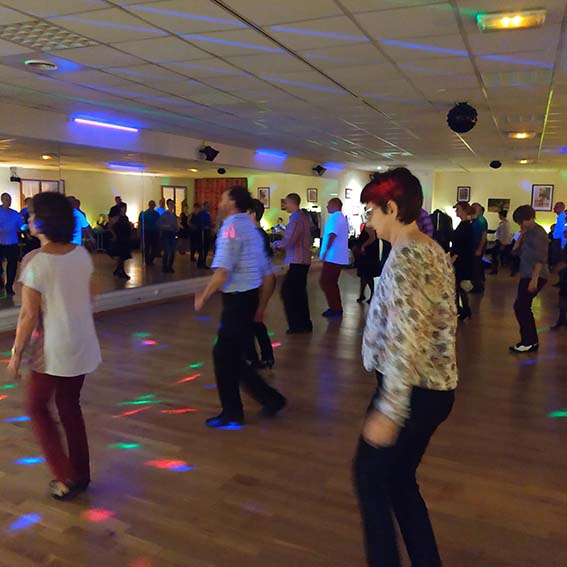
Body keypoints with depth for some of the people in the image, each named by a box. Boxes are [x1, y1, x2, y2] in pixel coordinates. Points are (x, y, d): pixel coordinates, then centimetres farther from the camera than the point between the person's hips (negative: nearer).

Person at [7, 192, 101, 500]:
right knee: (69, 405, 20)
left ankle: (65, 477, 14)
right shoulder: (82, 254, -1)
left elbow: (29, 315, -16)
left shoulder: (35, 261, -19)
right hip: (82, 344, 6)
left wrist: (16, 353, -6)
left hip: (53, 349, -6)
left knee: (37, 406, 15)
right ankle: (80, 473, 29)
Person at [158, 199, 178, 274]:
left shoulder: (174, 215, 11)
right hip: (166, 233, -6)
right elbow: (158, 224, -9)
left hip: (172, 234, 6)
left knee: (173, 251, 4)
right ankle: (165, 268, 2)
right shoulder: (164, 214, -5)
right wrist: (166, 226, -19)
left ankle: (170, 267, 16)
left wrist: (176, 228, -2)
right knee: (167, 251, -10)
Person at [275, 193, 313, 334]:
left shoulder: (296, 219, -17)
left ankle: (296, 325, -1)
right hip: (304, 260, 10)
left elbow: (288, 242, -21)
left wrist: (276, 243, -1)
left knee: (287, 291, -4)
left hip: (297, 261, -10)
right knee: (299, 292, 14)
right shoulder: (304, 217, 11)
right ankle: (305, 325, 20)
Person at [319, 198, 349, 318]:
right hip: (339, 257, 10)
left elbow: (332, 235, -21)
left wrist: (325, 251, -19)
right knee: (331, 283, 15)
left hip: (333, 256, -10)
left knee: (325, 282, -6)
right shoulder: (342, 218, 20)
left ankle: (335, 309, -4)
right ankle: (337, 308, 18)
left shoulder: (334, 217, -11)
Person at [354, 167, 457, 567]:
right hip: (438, 388, 9)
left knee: (370, 476, 10)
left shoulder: (404, 257, -20)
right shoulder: (435, 252, 10)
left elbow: (406, 341, -26)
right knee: (399, 479, 21)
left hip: (412, 392, -9)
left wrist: (388, 411, -24)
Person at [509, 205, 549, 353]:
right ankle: (531, 341, 19)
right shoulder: (528, 233, 15)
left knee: (520, 307, -8)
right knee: (523, 307, 12)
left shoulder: (538, 232, -12)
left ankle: (528, 342, 0)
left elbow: (540, 258, -19)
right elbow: (516, 251, 13)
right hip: (526, 276, 10)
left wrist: (534, 279, -23)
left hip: (535, 277, -9)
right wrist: (521, 236, 2)